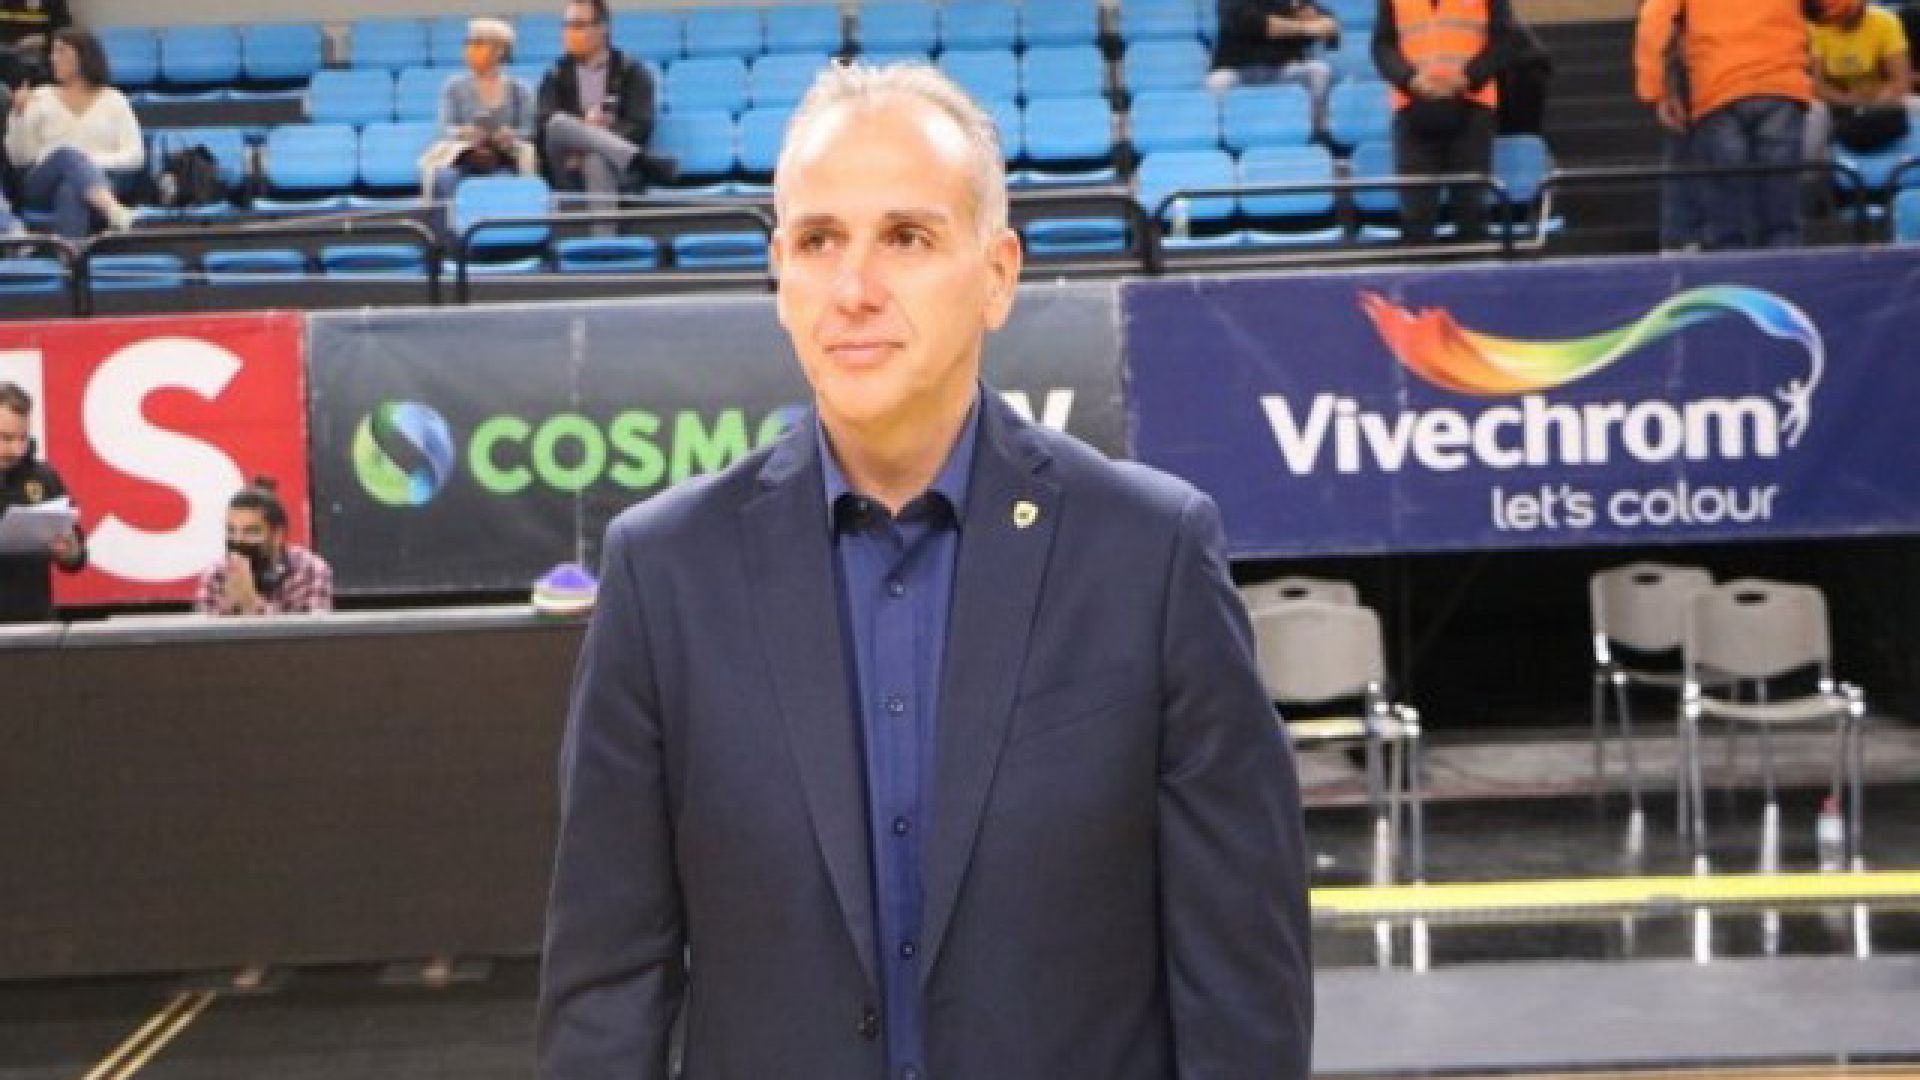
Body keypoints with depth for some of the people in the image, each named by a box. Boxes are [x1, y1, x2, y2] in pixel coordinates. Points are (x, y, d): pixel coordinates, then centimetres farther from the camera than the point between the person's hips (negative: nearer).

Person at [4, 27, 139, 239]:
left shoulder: (114, 100, 12)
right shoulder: (41, 96, 15)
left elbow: (136, 155, 3)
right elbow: (19, 158, 9)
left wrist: (96, 162, -13)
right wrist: (19, 115, -6)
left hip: (100, 183, 0)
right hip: (44, 187, 0)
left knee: (72, 192, -39)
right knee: (67, 153, -36)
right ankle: (116, 213, -62)